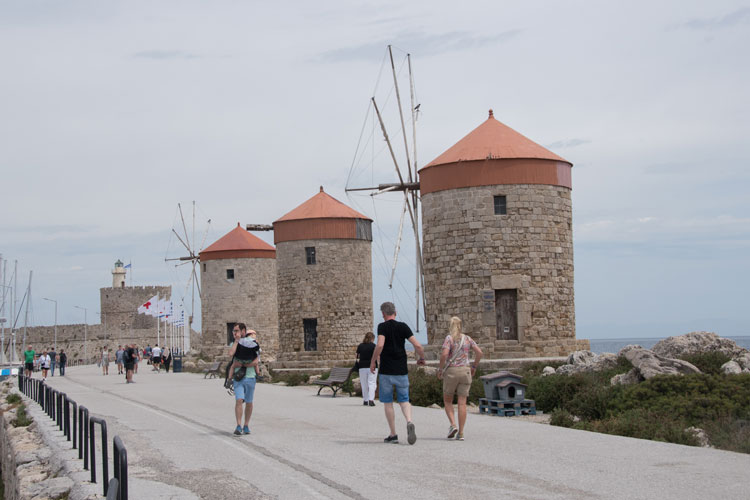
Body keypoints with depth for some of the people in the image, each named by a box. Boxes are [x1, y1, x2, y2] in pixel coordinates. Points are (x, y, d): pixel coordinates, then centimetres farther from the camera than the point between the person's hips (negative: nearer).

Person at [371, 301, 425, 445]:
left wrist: (372, 362, -9)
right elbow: (417, 345, -3)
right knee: (404, 400, 12)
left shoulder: (382, 327, -6)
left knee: (387, 402, 8)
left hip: (386, 371, -3)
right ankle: (409, 422, -17)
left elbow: (380, 345, -22)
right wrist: (421, 358, 15)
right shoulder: (403, 326, 3)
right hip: (401, 370, 3)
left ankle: (393, 435, 8)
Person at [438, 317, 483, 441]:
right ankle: (461, 433, -2)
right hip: (465, 371, 3)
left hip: (451, 371, -3)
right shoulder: (467, 339, 8)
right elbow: (479, 352, 2)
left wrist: (440, 369, -6)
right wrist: (474, 366, 13)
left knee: (447, 400, 14)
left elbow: (444, 354, -18)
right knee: (462, 403, 2)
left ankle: (453, 425, -5)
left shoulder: (449, 338, -5)